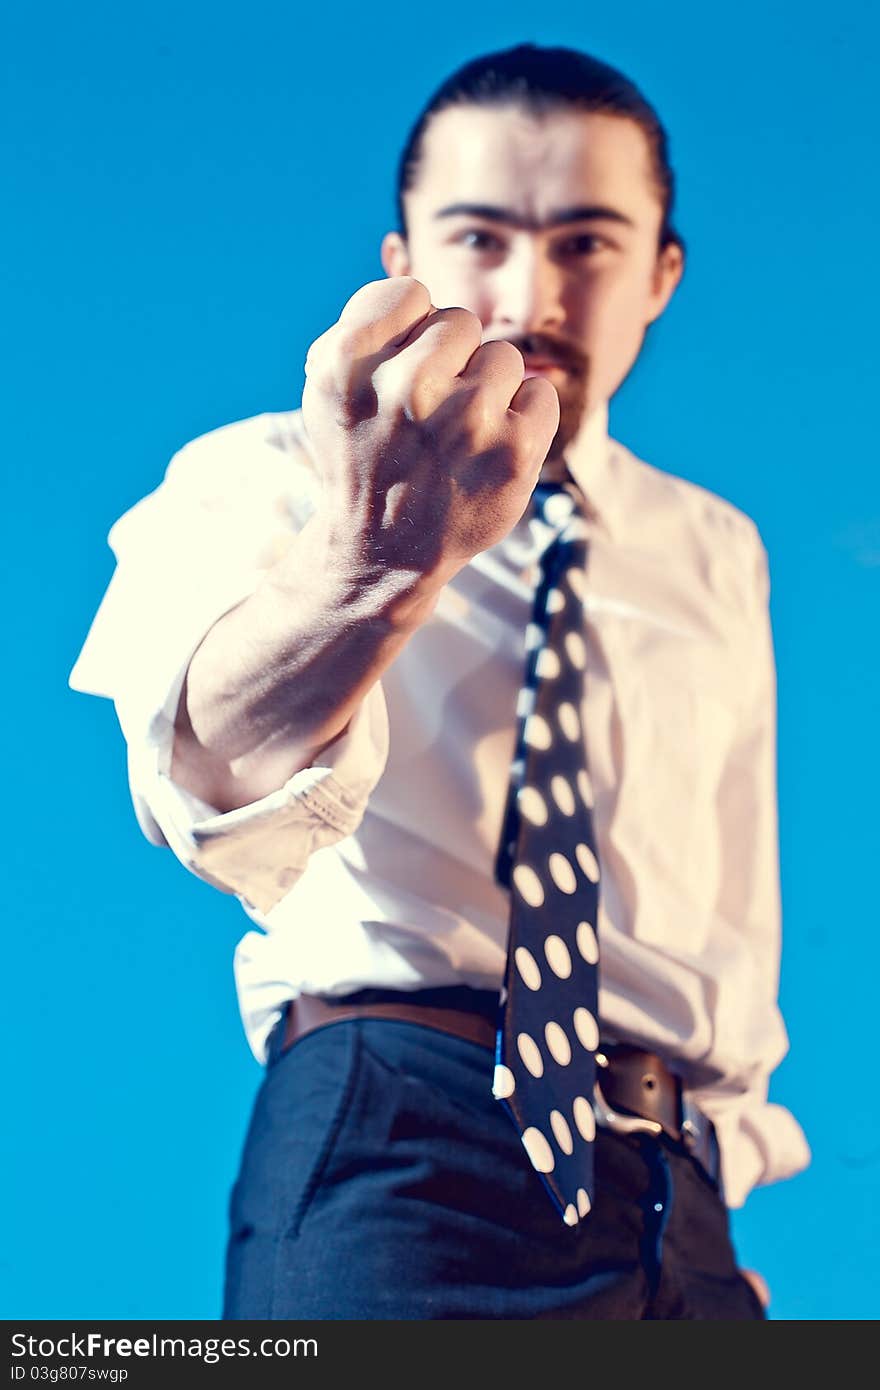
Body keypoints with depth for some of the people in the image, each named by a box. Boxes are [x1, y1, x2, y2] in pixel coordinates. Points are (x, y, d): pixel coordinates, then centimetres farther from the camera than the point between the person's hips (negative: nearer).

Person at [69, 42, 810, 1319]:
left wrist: (722, 1177, 14)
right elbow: (225, 788, -21)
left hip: (671, 1196, 4)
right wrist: (365, 567, -41)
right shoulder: (266, 478, 0)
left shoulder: (717, 555, 17)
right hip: (399, 1146, -4)